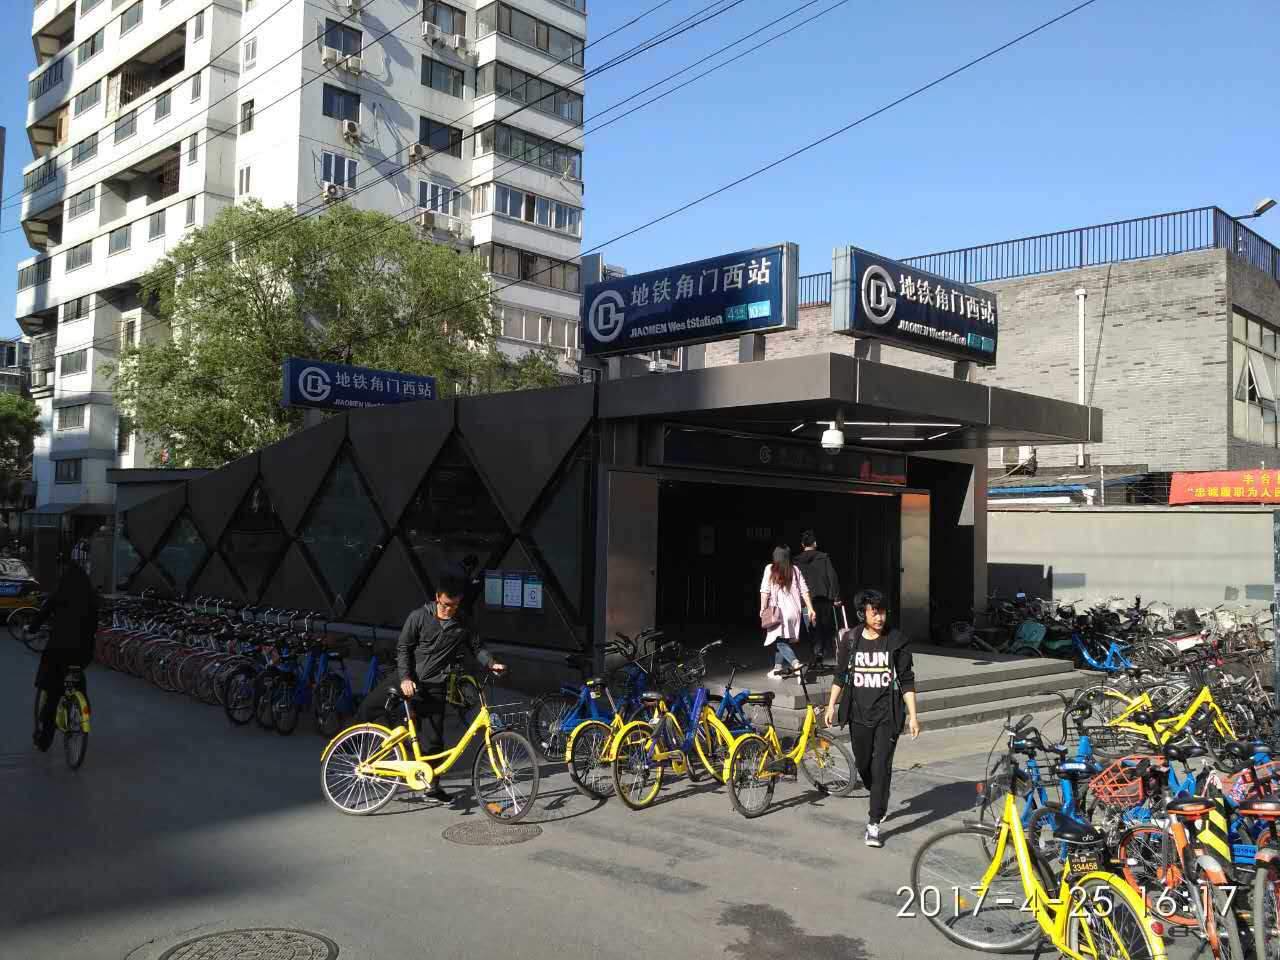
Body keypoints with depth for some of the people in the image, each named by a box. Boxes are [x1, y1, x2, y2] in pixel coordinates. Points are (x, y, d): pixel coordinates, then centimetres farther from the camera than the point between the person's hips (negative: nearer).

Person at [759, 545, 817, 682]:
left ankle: (796, 664, -24)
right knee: (781, 639, 17)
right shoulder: (795, 570, 5)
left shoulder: (770, 569, -4)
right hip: (794, 610, 4)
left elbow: (765, 591, -7)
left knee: (779, 641, -4)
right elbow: (804, 591, 3)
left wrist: (762, 609, 0)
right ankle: (778, 667, 21)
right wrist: (810, 609, 7)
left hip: (778, 610, -4)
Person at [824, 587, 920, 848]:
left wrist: (913, 715, -4)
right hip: (859, 714, 3)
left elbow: (907, 681, 0)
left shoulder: (896, 641, -3)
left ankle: (874, 824, -2)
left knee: (881, 768, -8)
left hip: (888, 715, -2)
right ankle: (879, 800, 42)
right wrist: (831, 705, 4)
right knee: (863, 765, 12)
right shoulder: (850, 639, 2)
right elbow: (840, 675, 10)